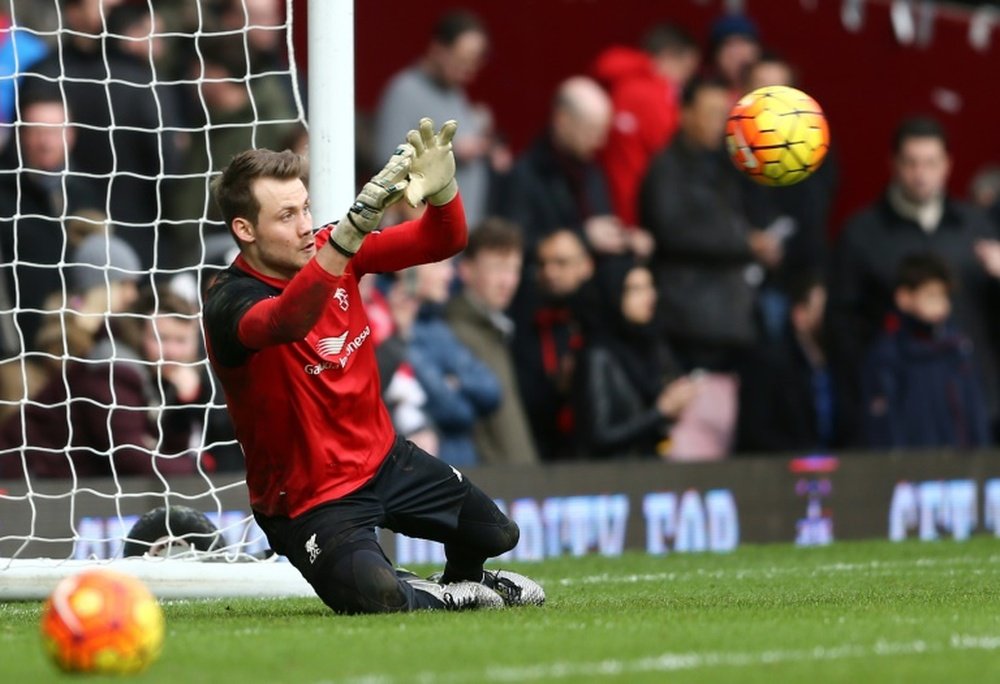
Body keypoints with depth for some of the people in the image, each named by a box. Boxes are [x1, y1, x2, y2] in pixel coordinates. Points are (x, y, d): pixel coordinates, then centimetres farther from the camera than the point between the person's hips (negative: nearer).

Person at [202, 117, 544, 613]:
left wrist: (440, 190, -32)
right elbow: (288, 321, -51)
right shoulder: (230, 303, -27)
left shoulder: (328, 249, -6)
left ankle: (464, 576, 52)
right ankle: (433, 598, 3)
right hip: (308, 498, -7)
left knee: (496, 534, 17)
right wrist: (356, 223, -64)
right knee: (377, 598, -31)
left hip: (384, 458, 7)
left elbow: (443, 242, -7)